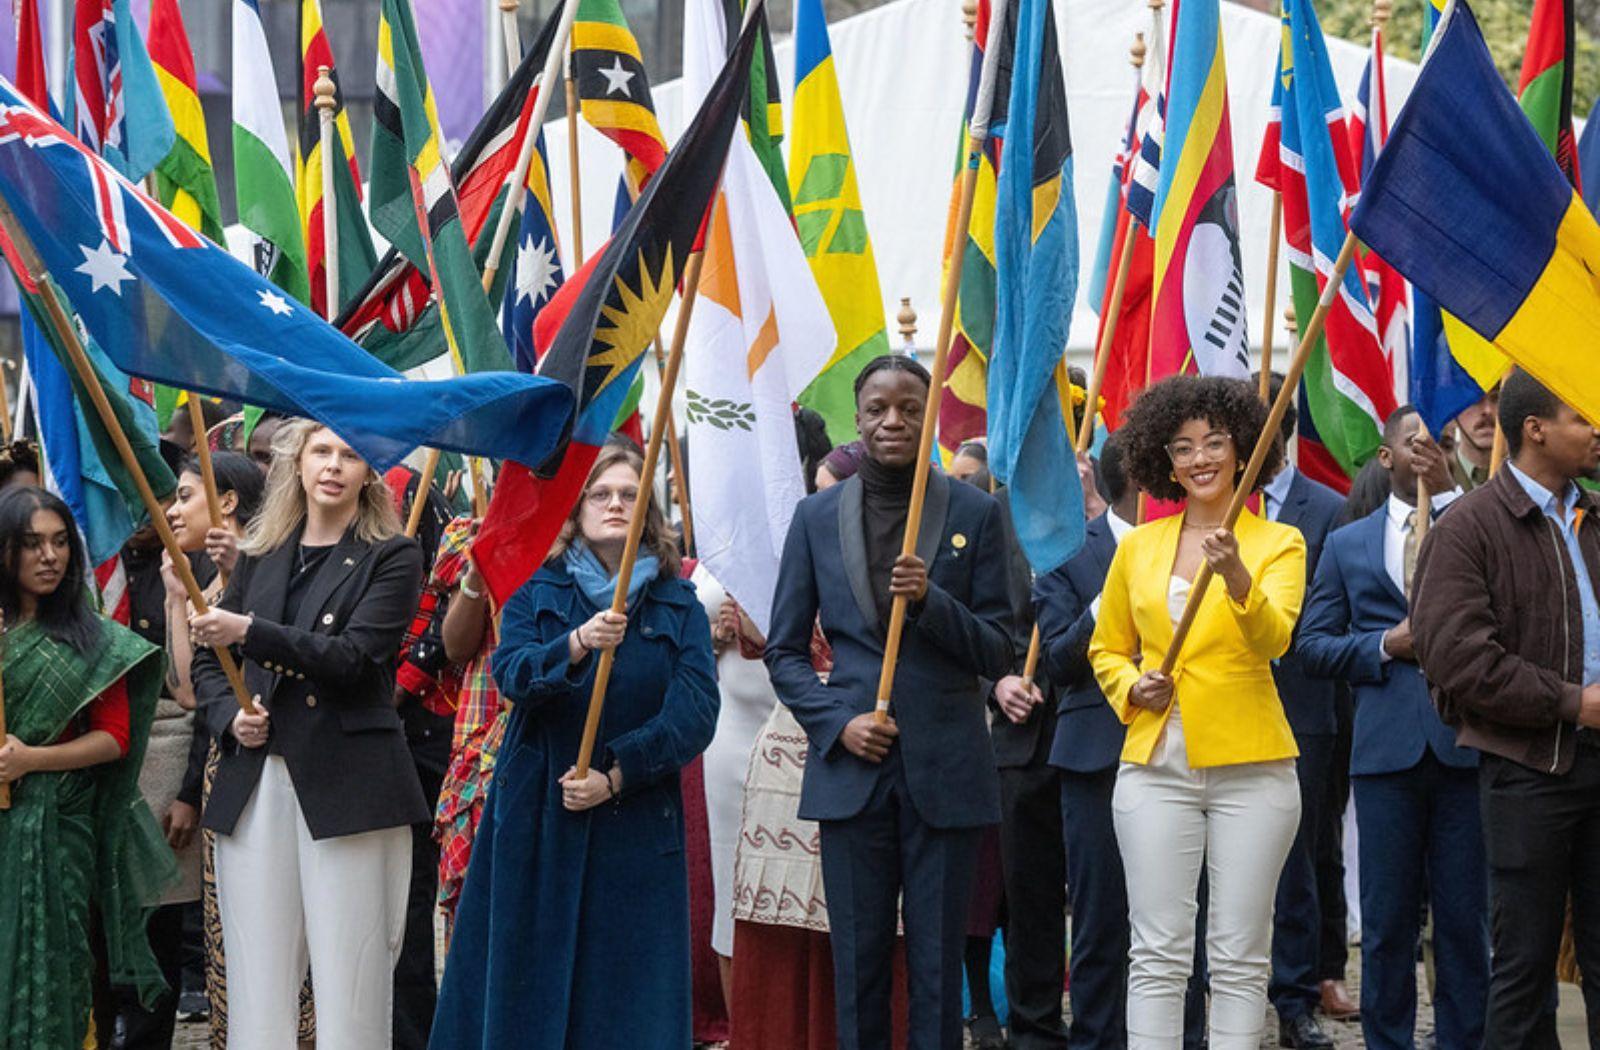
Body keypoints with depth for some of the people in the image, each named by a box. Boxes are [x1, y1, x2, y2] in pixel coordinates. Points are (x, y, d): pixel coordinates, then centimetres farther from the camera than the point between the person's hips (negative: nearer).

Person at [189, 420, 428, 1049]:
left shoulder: (392, 559, 3)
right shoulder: (260, 556, 17)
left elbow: (353, 656, -11)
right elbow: (205, 659, 21)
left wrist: (250, 632, -19)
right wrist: (230, 715, 1)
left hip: (348, 785, -4)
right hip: (256, 783, 4)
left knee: (350, 982, -5)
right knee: (257, 985, 2)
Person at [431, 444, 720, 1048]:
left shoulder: (679, 606, 6)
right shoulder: (537, 591, 8)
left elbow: (696, 712, -5)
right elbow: (512, 674, -10)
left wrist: (616, 774, -15)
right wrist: (579, 643, -29)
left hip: (635, 823, 0)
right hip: (536, 817, 0)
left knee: (627, 991, 1)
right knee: (527, 978, 2)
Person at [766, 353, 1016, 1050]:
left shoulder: (974, 514, 3)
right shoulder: (817, 517, 7)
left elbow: (996, 653, 2)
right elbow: (784, 650, 9)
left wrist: (931, 600, -15)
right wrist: (837, 722, -7)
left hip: (946, 772, -1)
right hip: (853, 768, 1)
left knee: (937, 964, 3)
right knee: (858, 963, 5)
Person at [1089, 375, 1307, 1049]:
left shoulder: (1278, 543, 2)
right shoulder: (1137, 548, 10)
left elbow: (1273, 640, -15)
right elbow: (1106, 649, 20)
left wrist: (1237, 577, -34)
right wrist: (1132, 688, -1)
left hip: (1249, 765, -2)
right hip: (1156, 764, 2)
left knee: (1240, 954, 2)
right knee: (1158, 950, 0)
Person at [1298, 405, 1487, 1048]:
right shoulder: (1347, 545, 13)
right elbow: (1313, 644, 11)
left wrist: (1449, 491, -14)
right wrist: (1386, 645, -7)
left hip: (1466, 746, -1)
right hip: (1387, 747, 1)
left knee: (1465, 916, 3)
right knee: (1388, 918, 5)